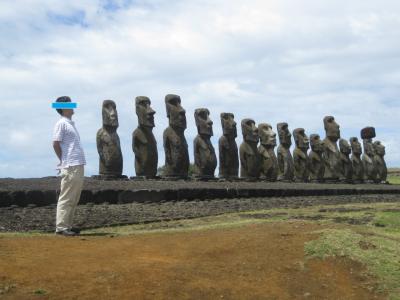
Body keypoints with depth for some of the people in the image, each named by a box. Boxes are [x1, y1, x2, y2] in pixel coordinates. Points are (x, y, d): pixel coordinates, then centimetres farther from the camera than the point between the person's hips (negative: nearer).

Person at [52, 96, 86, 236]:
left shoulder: (71, 123, 19)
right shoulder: (61, 123, -8)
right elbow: (56, 144, -12)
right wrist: (64, 161, -6)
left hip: (78, 166, 9)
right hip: (70, 168, -9)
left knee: (74, 199, 12)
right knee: (66, 198, -6)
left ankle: (68, 225, 19)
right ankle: (61, 227, -1)